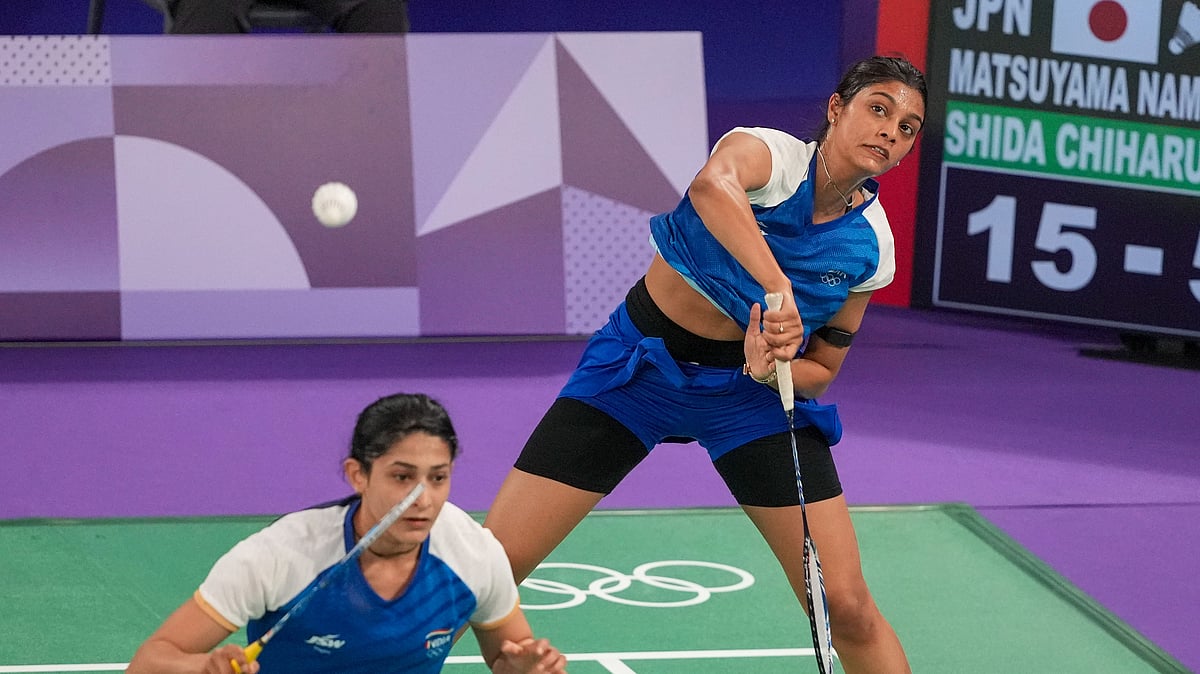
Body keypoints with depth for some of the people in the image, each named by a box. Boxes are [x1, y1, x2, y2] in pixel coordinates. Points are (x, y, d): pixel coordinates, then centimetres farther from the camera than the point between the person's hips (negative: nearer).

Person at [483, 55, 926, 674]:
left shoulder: (871, 245, -5)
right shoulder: (768, 153, -19)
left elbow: (821, 370, 4)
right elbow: (713, 186, -45)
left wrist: (769, 368, -18)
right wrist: (779, 289, -53)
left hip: (749, 388, 3)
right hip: (641, 360, -3)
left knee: (848, 609, -6)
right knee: (491, 565, -9)